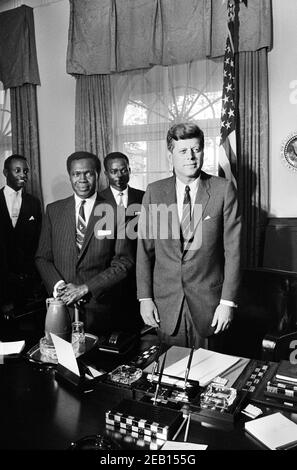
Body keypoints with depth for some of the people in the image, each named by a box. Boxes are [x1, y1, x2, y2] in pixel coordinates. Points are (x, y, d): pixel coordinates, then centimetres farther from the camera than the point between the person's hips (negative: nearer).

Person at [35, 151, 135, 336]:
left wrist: (86, 288, -12)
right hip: (60, 307, 2)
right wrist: (59, 285, -9)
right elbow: (42, 257, 8)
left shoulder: (115, 212, -4)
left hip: (100, 310, -2)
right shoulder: (53, 210, 6)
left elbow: (124, 263, -6)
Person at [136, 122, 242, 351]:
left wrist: (228, 302, -7)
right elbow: (144, 249, 3)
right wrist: (145, 298, 0)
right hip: (165, 305, 1)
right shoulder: (154, 192, 1)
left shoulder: (223, 189, -4)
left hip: (209, 305, -1)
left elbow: (232, 249, -5)